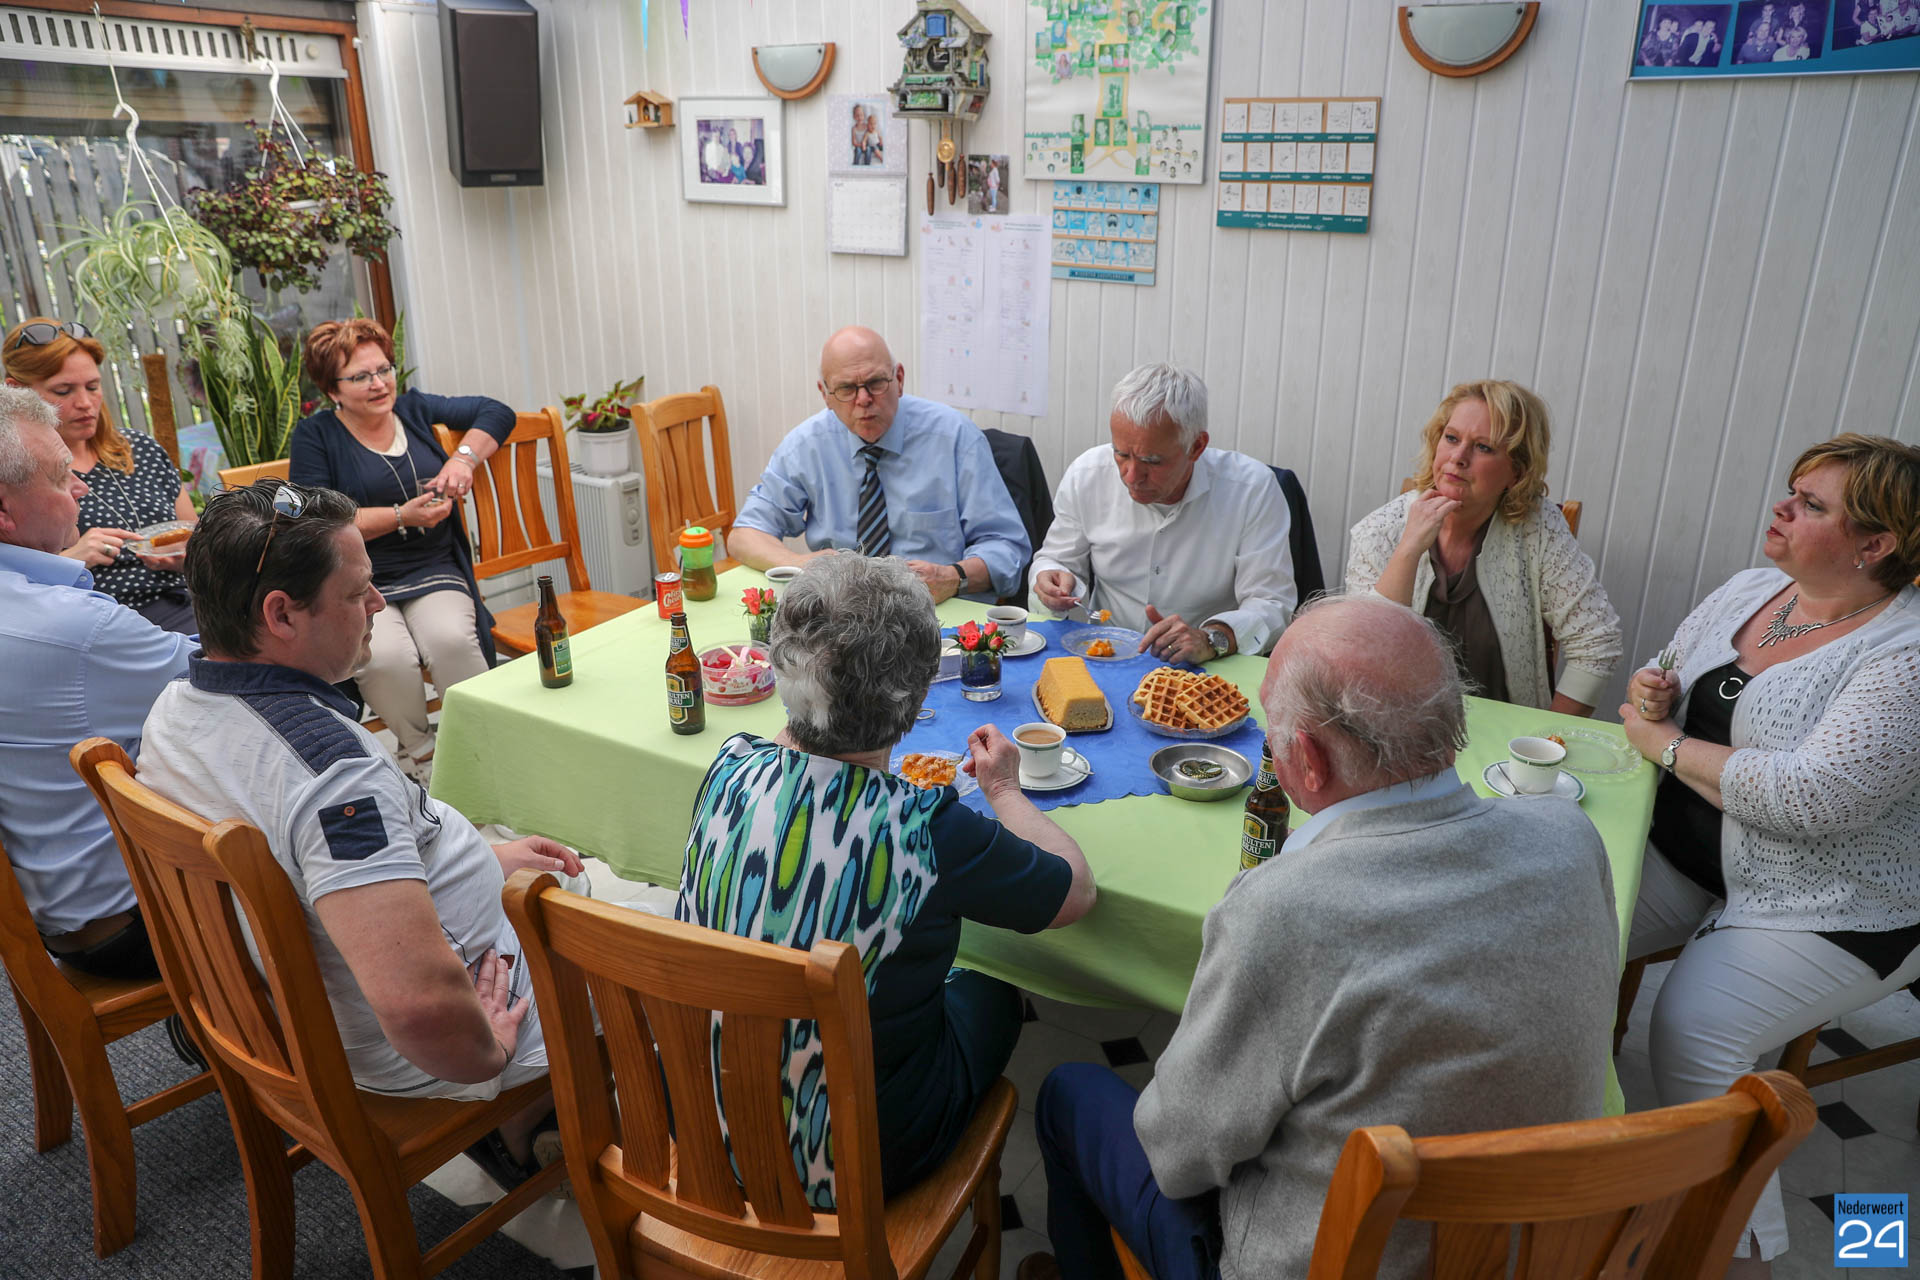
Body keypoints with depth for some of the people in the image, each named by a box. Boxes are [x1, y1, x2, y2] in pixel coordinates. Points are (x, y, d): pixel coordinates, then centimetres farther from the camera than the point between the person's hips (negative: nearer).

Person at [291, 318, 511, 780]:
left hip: (434, 573, 2)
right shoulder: (316, 436, 2)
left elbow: (497, 413, 14)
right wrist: (402, 515, -15)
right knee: (384, 656, -33)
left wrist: (465, 458, -4)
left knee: (452, 638, -31)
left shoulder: (413, 409, 13)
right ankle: (419, 750, -7)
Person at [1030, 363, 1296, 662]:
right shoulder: (1085, 475, -5)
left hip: (1206, 674, -2)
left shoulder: (1253, 489, -14)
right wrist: (1054, 579, -13)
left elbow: (1272, 604, -12)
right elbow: (1058, 559, 11)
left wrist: (1211, 640, -31)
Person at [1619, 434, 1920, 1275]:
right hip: (1687, 850, 7)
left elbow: (1812, 796, -31)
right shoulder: (1749, 590, 3)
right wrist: (1648, 691, -9)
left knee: (1694, 1032, -23)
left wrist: (1666, 743, -20)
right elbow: (1665, 680, 16)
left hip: (1829, 906, -7)